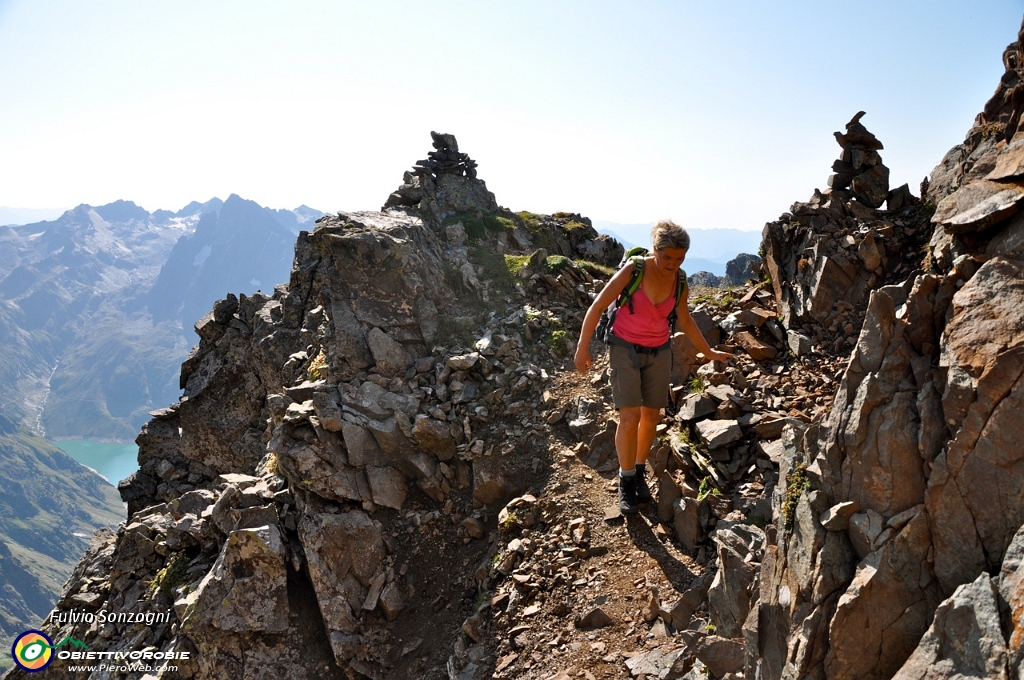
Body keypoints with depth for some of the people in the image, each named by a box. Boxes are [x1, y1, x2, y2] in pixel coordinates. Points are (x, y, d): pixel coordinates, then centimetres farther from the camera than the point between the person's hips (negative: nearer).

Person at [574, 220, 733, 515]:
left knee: (651, 416, 7)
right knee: (630, 417, -11)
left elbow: (685, 320, 11)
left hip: (659, 352, 4)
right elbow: (598, 306, -14)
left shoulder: (679, 282, -6)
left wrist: (709, 352, 16)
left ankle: (639, 473, 26)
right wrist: (582, 347, -16)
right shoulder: (633, 270, -20)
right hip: (625, 349, -4)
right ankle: (626, 482, 4)